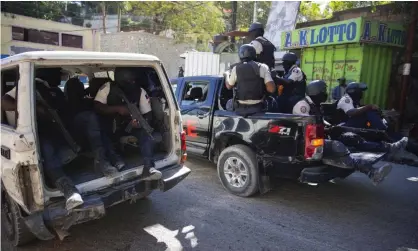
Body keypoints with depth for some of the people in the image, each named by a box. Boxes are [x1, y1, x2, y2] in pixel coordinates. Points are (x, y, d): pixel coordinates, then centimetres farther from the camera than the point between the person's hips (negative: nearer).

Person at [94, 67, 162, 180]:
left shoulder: (141, 92, -9)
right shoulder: (107, 87, -11)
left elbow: (148, 115, -10)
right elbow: (97, 107, -18)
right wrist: (117, 109, -32)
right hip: (109, 125, 0)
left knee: (146, 132, -28)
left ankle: (148, 167, -37)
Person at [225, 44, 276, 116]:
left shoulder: (236, 68, -3)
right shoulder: (262, 67, -6)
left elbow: (229, 86, 14)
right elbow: (271, 89, -13)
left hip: (240, 108, 1)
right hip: (257, 107, -1)